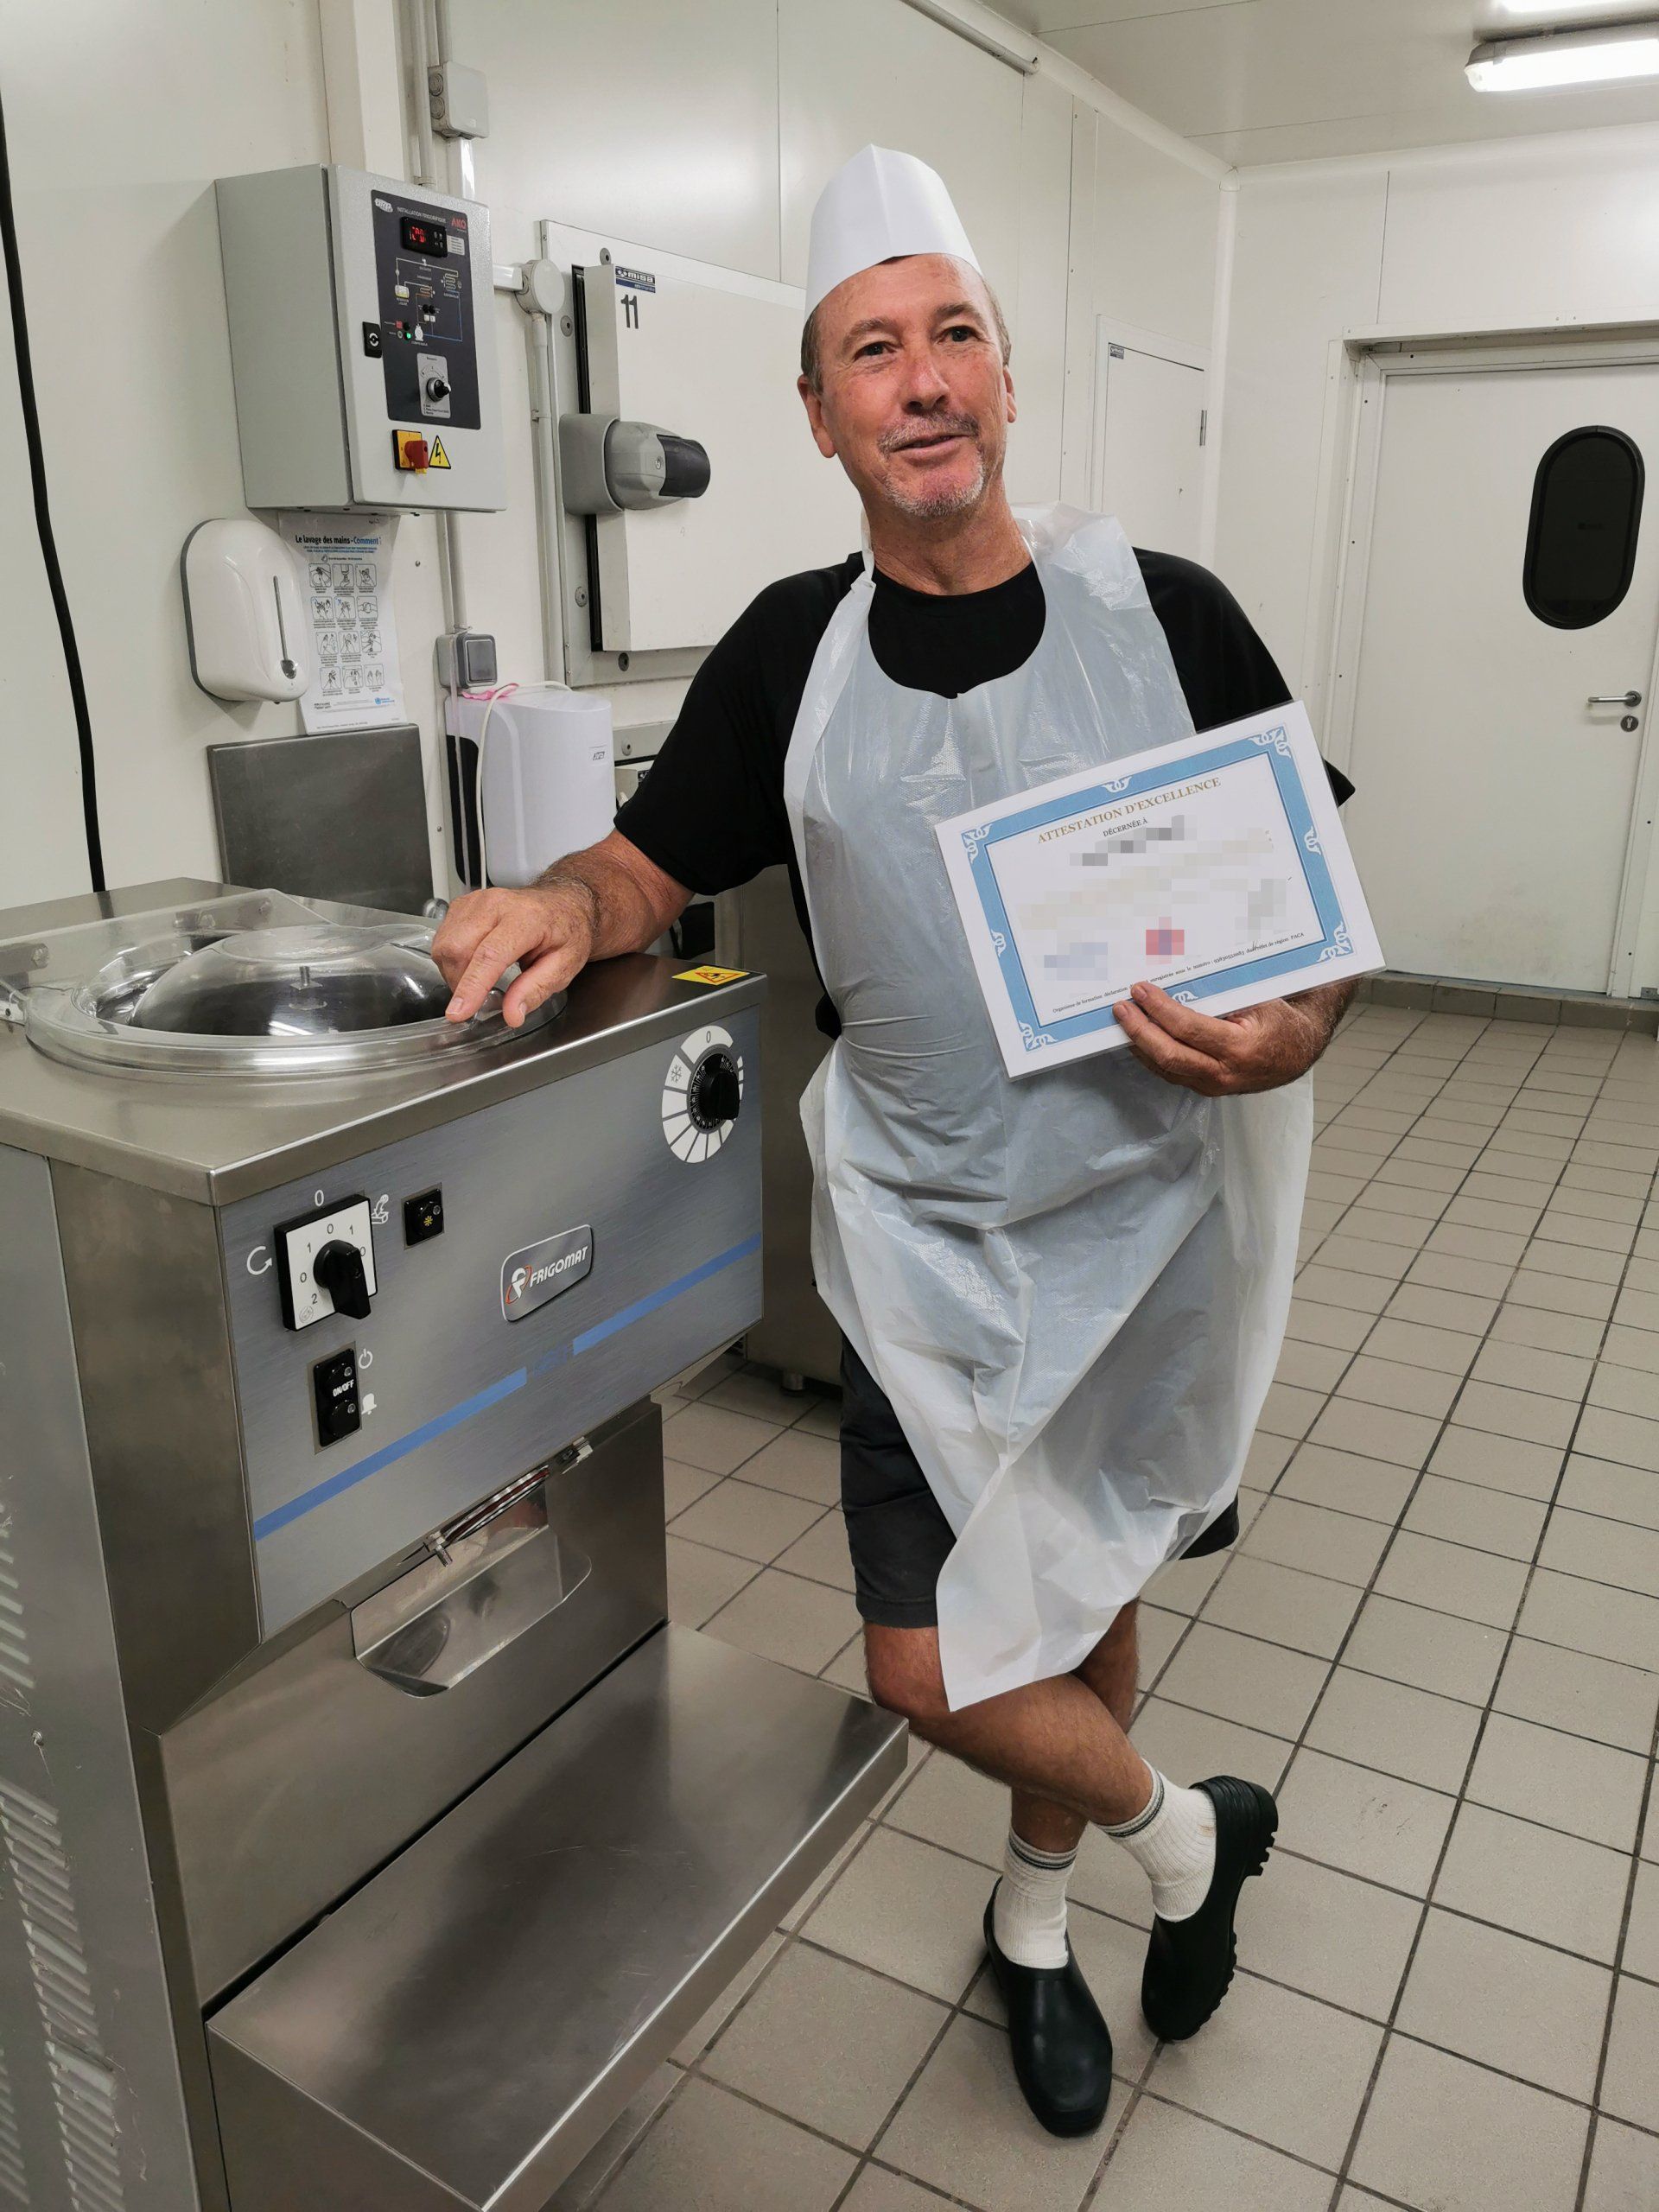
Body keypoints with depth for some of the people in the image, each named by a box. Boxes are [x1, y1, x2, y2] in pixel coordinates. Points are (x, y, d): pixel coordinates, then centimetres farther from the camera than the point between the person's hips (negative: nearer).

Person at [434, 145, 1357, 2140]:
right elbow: (654, 867, 7)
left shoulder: (1168, 618, -4)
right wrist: (565, 902, -16)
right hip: (930, 1233, 1)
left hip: (1153, 1213, 0)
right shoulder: (793, 652, 1)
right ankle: (1184, 1832, 34)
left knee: (1088, 1589, 15)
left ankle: (1033, 1916, 45)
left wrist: (1283, 1037, -22)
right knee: (931, 1664, 1)